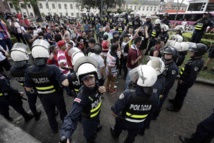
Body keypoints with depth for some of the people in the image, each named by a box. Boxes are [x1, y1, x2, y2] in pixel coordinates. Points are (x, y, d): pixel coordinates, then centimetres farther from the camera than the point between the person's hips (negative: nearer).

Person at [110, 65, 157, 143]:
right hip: (139, 124, 2)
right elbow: (149, 113, -6)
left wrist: (118, 116, -8)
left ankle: (115, 135, 65)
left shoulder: (128, 94, -40)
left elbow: (114, 112, -29)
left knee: (118, 127, 34)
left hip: (124, 121, -1)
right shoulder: (152, 96, -25)